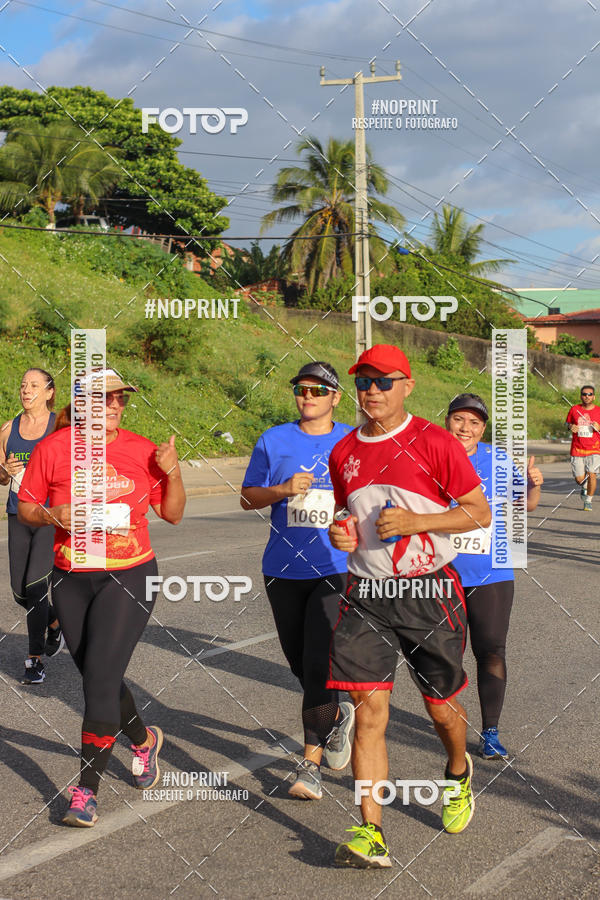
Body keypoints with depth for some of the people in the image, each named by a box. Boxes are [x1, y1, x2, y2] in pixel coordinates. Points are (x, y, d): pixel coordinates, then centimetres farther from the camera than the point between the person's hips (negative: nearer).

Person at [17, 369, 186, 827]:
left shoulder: (141, 449, -1)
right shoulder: (53, 449, -3)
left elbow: (172, 513, 6)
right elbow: (25, 507, 4)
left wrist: (172, 471, -10)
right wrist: (52, 516, -16)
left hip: (129, 577, -2)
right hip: (71, 580, 2)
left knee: (101, 675, -12)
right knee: (97, 675, 14)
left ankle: (87, 789, -6)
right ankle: (144, 738, 43)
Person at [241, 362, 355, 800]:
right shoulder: (273, 440, 6)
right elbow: (248, 496, 7)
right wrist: (283, 490, -11)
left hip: (337, 569, -3)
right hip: (284, 569, 3)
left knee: (319, 664, -14)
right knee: (299, 662, 13)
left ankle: (311, 762, -1)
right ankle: (337, 715, 41)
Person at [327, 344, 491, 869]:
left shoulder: (434, 443, -7)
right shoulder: (344, 452, 8)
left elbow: (480, 513, -6)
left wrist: (415, 520, -18)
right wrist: (338, 533, 0)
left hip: (430, 593, -3)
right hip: (366, 594, 3)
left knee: (441, 707, 11)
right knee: (369, 712, -8)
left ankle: (458, 774, 45)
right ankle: (371, 835, -7)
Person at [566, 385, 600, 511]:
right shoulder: (574, 409, 3)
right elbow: (568, 423, 18)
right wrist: (571, 427, -4)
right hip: (577, 449, 1)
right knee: (579, 479, 1)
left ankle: (588, 501, 4)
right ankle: (584, 486, 39)